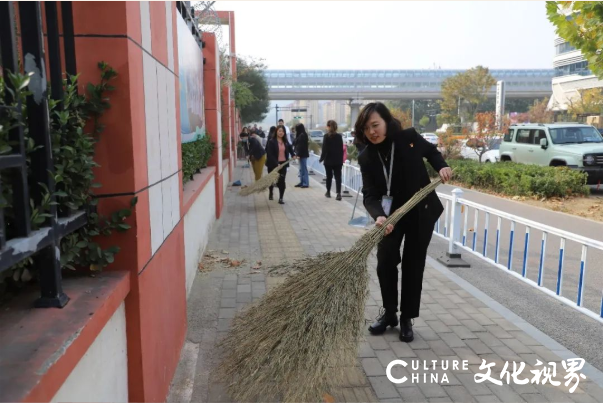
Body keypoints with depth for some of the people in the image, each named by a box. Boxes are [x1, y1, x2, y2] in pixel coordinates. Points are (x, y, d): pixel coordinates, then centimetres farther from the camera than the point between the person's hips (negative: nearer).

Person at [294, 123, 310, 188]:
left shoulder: (302, 135, -16)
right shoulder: (301, 135, 14)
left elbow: (301, 146, -20)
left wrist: (299, 154, -20)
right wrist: (298, 154, 15)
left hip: (303, 154, -10)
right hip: (302, 154, 10)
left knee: (304, 169, -6)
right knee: (301, 169, 13)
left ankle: (306, 183, -2)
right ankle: (302, 182, 19)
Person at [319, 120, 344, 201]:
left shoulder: (326, 136, -9)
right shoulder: (339, 136, 2)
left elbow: (324, 149, -10)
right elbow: (341, 149, 3)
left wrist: (321, 158, 0)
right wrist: (341, 160, 10)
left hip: (328, 160, -2)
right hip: (338, 160, 2)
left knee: (329, 177, 13)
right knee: (338, 177, -1)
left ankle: (328, 192, 25)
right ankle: (339, 193, -13)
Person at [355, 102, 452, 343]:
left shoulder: (409, 138, -15)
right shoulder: (367, 158, -13)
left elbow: (431, 152, 6)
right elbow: (370, 195, -19)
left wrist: (441, 167, -13)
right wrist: (379, 216, -38)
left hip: (421, 212, -1)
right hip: (391, 213, 1)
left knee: (413, 265, 4)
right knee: (385, 262, -5)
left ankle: (407, 319, 18)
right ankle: (388, 312, 18)